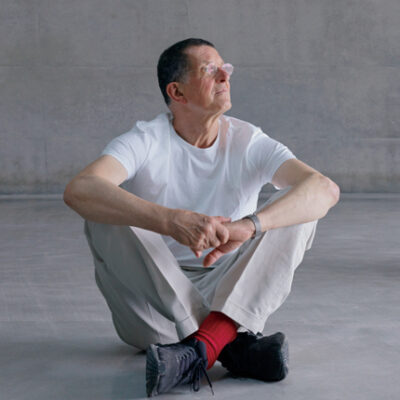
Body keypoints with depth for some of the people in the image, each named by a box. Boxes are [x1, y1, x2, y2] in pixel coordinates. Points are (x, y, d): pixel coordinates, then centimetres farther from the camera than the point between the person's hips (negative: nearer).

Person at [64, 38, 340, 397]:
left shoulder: (250, 144, -2)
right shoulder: (146, 142, -8)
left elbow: (326, 189, -20)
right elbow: (78, 190, -30)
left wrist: (248, 226, -38)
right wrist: (172, 221, -46)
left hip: (230, 297, 2)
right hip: (155, 308, -1)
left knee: (300, 206, -15)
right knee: (104, 214, -24)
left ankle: (202, 347, -34)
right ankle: (232, 343, -29)